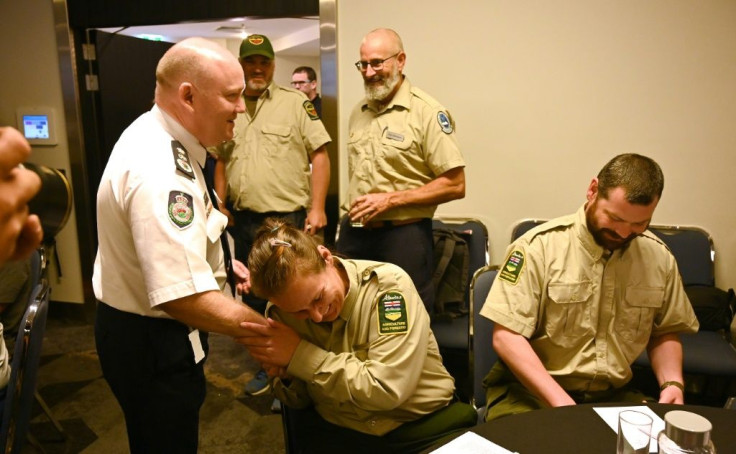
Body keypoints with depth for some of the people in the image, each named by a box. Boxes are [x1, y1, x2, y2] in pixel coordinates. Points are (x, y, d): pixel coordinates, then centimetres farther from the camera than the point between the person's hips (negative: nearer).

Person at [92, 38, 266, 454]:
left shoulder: (161, 139, 2)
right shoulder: (158, 170, -32)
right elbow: (184, 297, -37)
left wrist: (220, 261, 8)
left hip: (152, 331, 9)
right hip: (152, 344, -9)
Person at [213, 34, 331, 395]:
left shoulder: (296, 103, -3)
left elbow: (320, 155, -7)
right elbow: (221, 161, 18)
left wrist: (317, 209, -13)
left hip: (288, 219, -5)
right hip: (244, 222, 6)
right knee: (253, 297, 16)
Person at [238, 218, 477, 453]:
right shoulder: (282, 309, -5)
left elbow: (387, 390, -22)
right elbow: (298, 400, 5)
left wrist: (300, 355, -21)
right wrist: (285, 375, -14)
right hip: (335, 430, 2)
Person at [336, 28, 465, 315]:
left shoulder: (427, 113, -9)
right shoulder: (358, 113, 13)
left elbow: (455, 185, -13)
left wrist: (390, 199, -17)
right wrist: (351, 212, 10)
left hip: (403, 235, -6)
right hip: (354, 233, 6)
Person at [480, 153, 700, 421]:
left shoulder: (659, 257, 4)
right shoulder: (539, 246, -13)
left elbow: (664, 334, 18)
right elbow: (506, 337, -15)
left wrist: (672, 383, -1)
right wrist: (561, 402, -21)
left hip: (615, 394, 5)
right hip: (531, 390, -4)